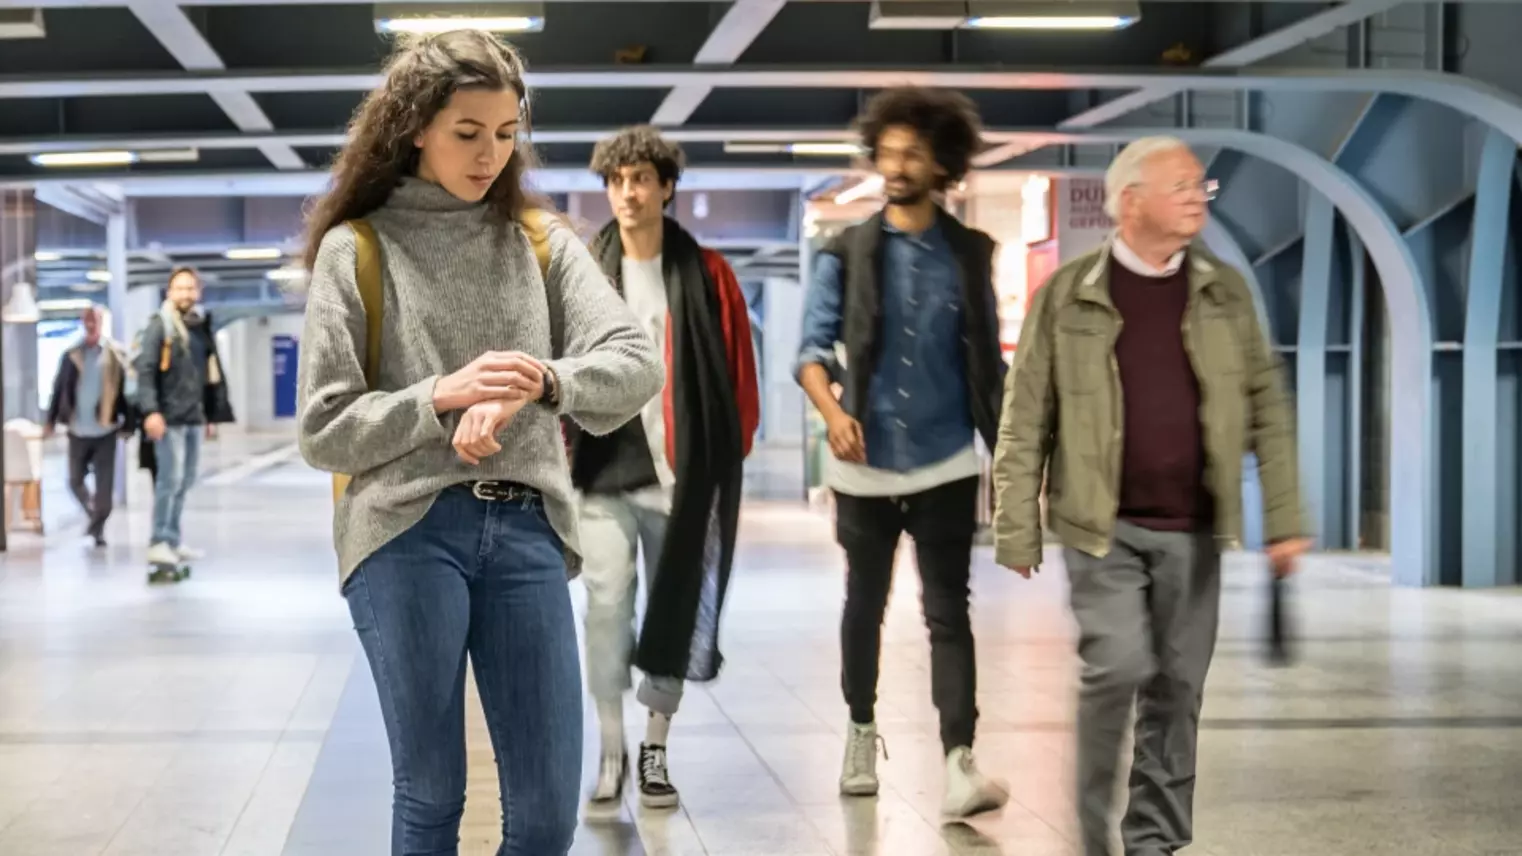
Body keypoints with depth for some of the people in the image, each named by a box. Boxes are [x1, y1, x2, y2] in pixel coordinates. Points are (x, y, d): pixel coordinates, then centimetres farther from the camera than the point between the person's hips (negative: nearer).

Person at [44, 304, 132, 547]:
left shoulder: (116, 354, -3)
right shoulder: (71, 355, 3)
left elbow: (126, 390, -3)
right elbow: (59, 389, 7)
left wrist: (128, 424, -6)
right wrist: (50, 420, 3)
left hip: (105, 430, -2)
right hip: (78, 430, 2)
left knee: (104, 484, -1)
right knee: (75, 481, 10)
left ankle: (98, 527, 11)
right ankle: (94, 516, 32)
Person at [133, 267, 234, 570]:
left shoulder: (202, 327, 13)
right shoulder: (160, 326, -6)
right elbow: (144, 370, -13)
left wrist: (213, 413, 18)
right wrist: (150, 411, -23)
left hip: (195, 417, 7)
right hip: (169, 417, -7)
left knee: (185, 480, 13)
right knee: (170, 479, -10)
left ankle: (174, 538, 23)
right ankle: (159, 543, -5)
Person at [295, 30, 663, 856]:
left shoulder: (543, 242, 12)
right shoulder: (355, 249, 4)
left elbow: (637, 362, -1)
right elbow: (323, 431, 0)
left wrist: (539, 384, -20)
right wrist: (442, 398, -15)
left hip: (527, 531, 3)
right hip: (406, 534, -2)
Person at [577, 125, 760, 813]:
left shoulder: (705, 275, 2)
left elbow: (737, 370, 6)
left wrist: (730, 456, 4)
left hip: (682, 475, 1)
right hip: (604, 475, -1)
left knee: (674, 611, 8)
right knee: (608, 605, -11)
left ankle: (656, 748, 22)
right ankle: (611, 753, 0)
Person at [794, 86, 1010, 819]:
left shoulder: (970, 254, 5)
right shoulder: (847, 253, 2)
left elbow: (988, 361, 9)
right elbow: (814, 346, -4)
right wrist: (832, 411, -23)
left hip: (944, 466, -1)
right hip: (865, 465, 1)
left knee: (948, 613, -6)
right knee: (865, 606, 14)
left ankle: (959, 764, -11)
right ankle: (861, 735, 32)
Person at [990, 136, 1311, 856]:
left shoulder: (1225, 293, 7)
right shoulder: (1068, 295, -2)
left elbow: (1267, 407, 8)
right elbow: (1025, 419, 0)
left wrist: (1284, 518, 2)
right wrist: (1018, 528, -3)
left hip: (1192, 531, 3)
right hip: (1103, 527, -3)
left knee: (1178, 687, 6)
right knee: (1120, 664, -15)